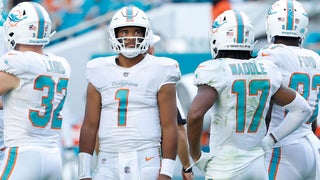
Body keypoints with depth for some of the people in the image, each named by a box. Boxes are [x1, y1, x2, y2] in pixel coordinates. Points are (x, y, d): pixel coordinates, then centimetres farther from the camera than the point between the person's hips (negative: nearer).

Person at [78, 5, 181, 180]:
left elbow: (169, 127, -3)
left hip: (146, 165, -3)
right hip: (108, 164, 3)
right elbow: (89, 126, 9)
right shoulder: (101, 73, 10)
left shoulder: (158, 73, 1)